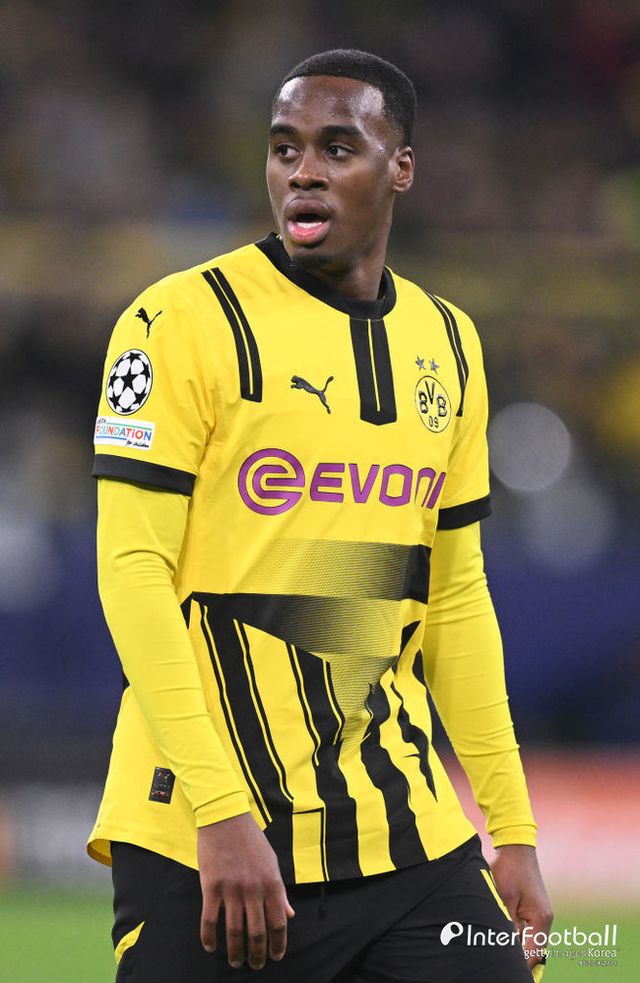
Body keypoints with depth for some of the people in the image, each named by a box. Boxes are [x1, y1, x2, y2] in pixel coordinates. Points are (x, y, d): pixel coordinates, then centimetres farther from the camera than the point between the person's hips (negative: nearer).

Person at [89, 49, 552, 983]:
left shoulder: (448, 346, 12)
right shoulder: (186, 321, -6)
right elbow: (132, 570, -11)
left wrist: (512, 831, 12)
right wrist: (221, 811, -18)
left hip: (408, 836, 5)